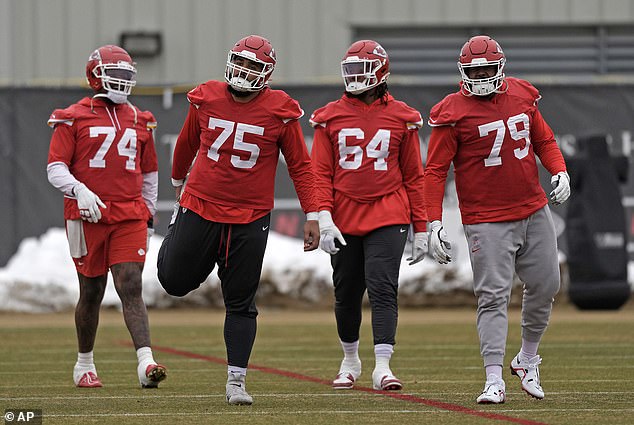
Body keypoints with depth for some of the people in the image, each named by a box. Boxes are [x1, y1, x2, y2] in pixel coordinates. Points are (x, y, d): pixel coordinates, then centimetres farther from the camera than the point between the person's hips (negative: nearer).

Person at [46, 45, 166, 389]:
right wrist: (79, 190, -22)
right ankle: (84, 364, 26)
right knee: (92, 292, 7)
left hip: (130, 217, 2)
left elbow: (149, 173, 22)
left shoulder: (138, 121, 13)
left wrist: (148, 217, 19)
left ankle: (146, 363, -24)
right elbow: (55, 167, -5)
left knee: (131, 287, -11)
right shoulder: (73, 119, 0)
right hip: (88, 215, -2)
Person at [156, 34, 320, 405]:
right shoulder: (207, 99, -2)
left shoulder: (279, 111, -7)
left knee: (241, 303, 2)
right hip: (200, 207, 2)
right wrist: (178, 181, 32)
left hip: (250, 220, -1)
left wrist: (312, 215, -6)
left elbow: (300, 166, -1)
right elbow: (187, 143, 18)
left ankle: (237, 380, 8)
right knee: (175, 281, 8)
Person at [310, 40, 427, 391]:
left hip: (387, 219, -2)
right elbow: (321, 173, 3)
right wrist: (324, 217, -11)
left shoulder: (401, 118, 3)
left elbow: (413, 177, 7)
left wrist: (421, 228, 6)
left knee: (382, 289, -15)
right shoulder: (331, 118, 5)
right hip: (344, 219, 2)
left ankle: (382, 366, -19)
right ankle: (350, 360, 32)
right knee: (346, 295, 11)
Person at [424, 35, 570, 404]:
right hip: (486, 219, -5)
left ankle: (528, 360, 31)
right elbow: (436, 170, -8)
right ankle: (494, 381, -12)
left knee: (545, 286, 10)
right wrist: (434, 223, -14)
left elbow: (544, 140, 19)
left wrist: (559, 171, -1)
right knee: (494, 296, -11)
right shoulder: (454, 112, -9)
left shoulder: (522, 96, 5)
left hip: (534, 211, 5)